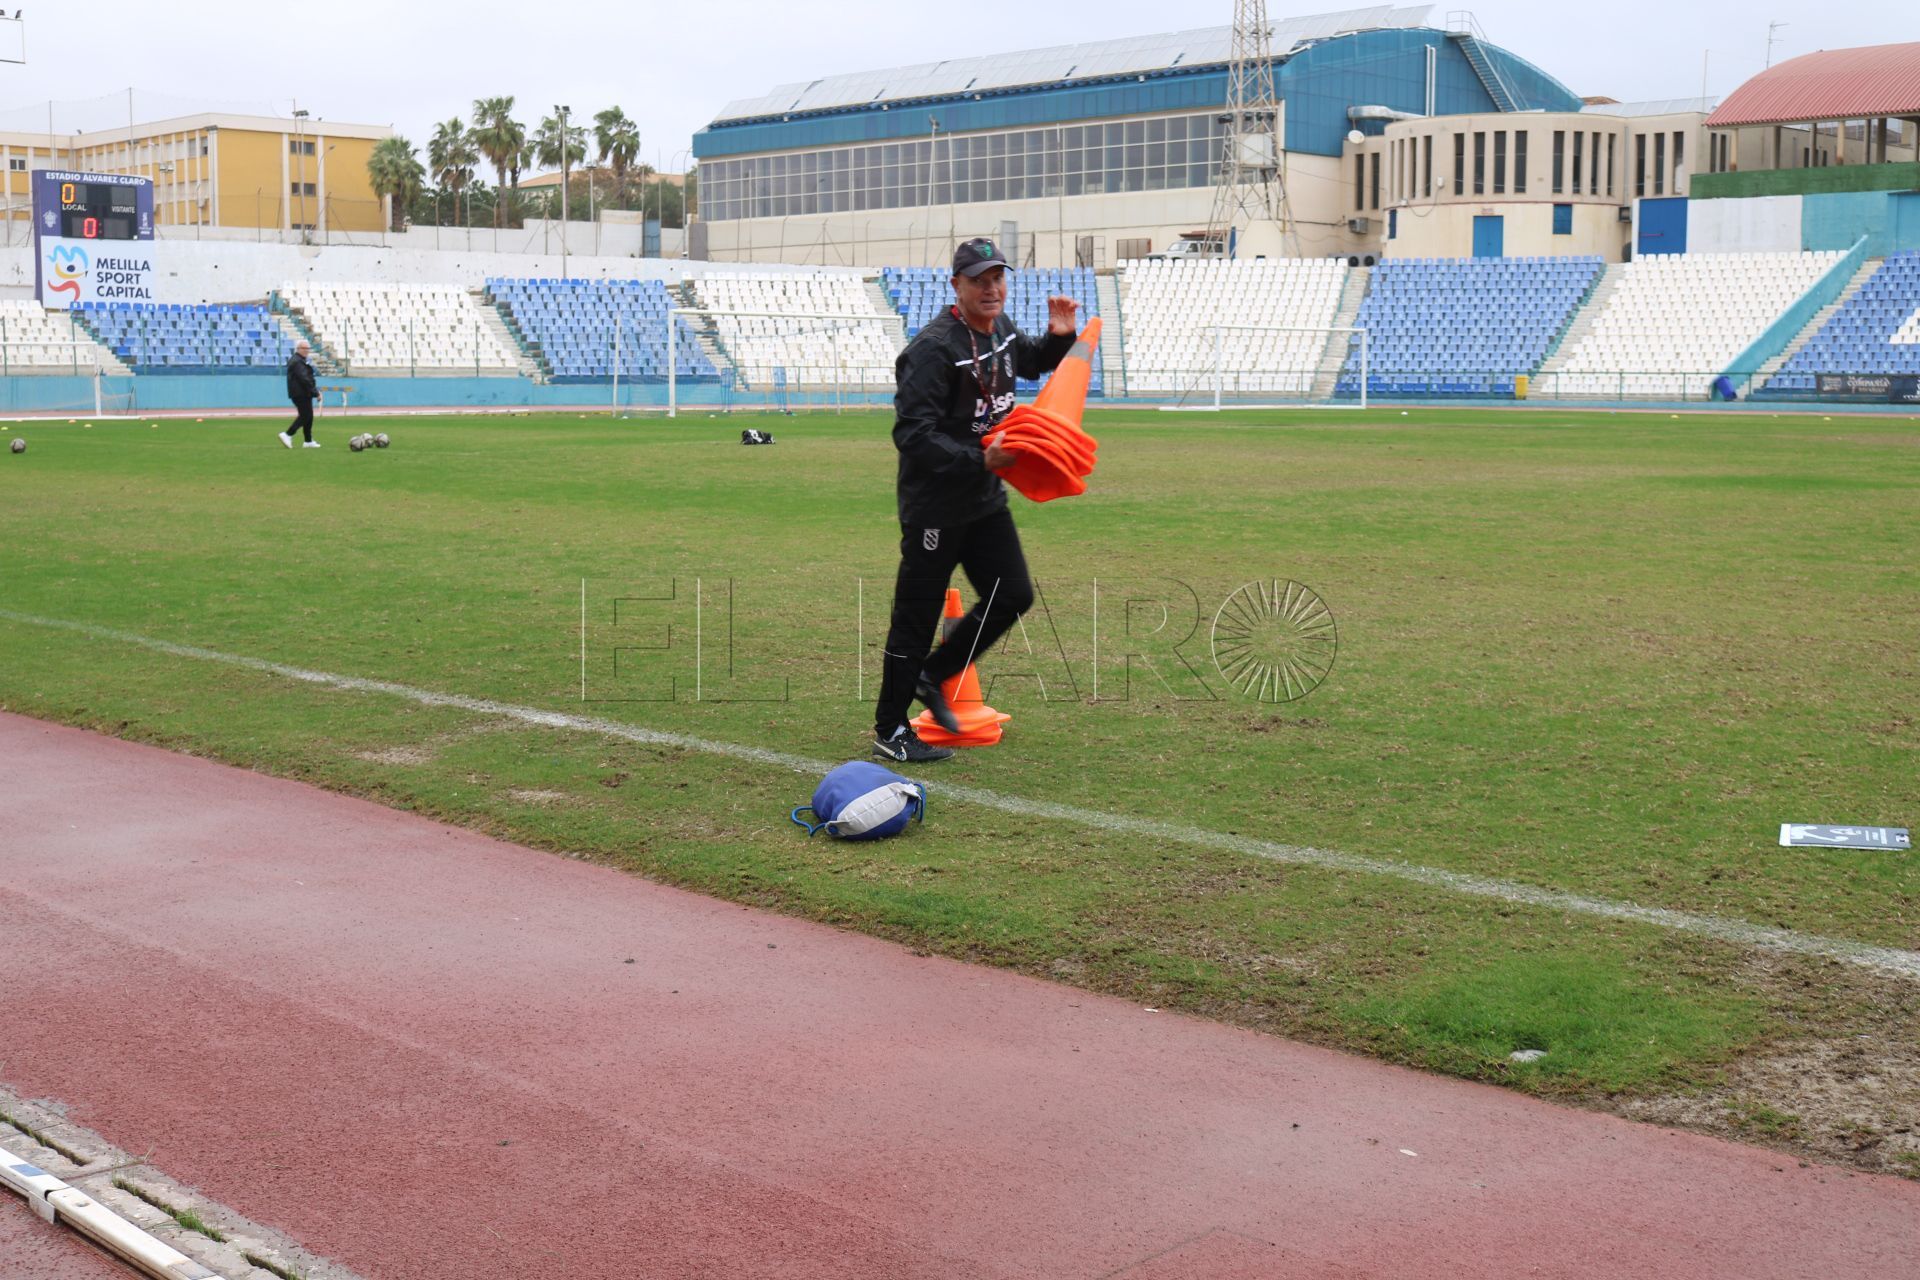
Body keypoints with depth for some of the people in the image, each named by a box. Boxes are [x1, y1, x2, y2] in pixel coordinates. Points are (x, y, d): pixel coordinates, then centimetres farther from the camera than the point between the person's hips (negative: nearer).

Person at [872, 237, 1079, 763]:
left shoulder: (1001, 329, 5)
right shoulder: (935, 348, -21)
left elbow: (1031, 361, 28)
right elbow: (913, 434, -26)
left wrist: (1059, 337, 6)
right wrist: (980, 461, -31)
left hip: (986, 501, 8)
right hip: (934, 506, -8)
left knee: (1013, 596, 10)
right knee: (916, 617, -1)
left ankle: (933, 677, 27)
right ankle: (889, 731, 12)